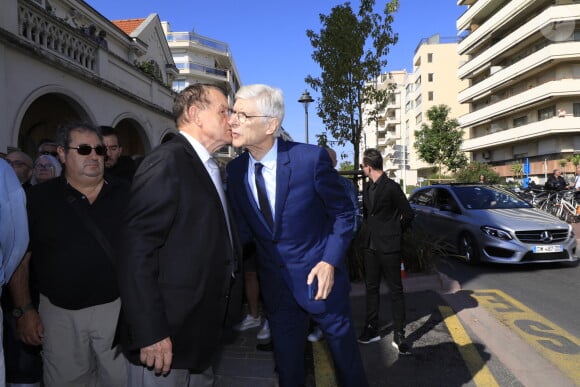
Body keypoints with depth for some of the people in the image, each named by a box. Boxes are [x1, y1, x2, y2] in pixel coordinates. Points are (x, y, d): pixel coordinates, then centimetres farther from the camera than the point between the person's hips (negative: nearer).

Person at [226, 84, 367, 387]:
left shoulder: (312, 158, -18)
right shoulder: (235, 169, -5)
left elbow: (343, 212, -7)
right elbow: (244, 228, 4)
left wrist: (330, 262, -16)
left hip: (318, 276, -3)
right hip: (274, 284, 4)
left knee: (345, 355, 17)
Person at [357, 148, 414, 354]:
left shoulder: (391, 187, -13)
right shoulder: (367, 187, 9)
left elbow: (408, 214, -8)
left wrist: (395, 233, 3)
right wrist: (367, 233, 7)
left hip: (388, 247, -7)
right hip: (370, 245, 7)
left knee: (395, 291, 4)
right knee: (371, 288, 13)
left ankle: (399, 335, 13)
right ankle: (372, 329, 24)